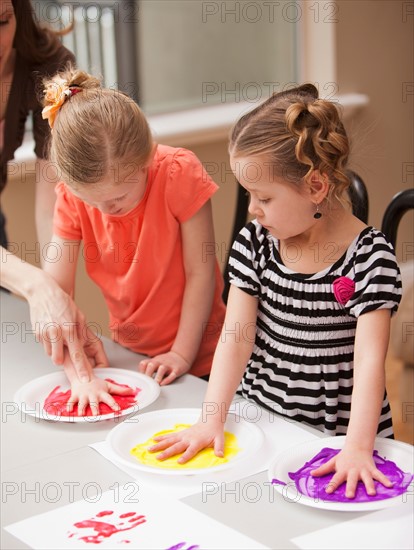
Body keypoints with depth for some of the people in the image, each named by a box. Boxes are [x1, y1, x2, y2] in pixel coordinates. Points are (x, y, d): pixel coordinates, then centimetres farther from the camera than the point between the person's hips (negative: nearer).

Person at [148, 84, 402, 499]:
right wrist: (211, 420, -14)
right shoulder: (255, 242, 0)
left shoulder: (369, 257, -13)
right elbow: (236, 336, -4)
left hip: (336, 435, -3)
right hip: (259, 419, 4)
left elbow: (369, 359, -19)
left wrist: (357, 448, -30)